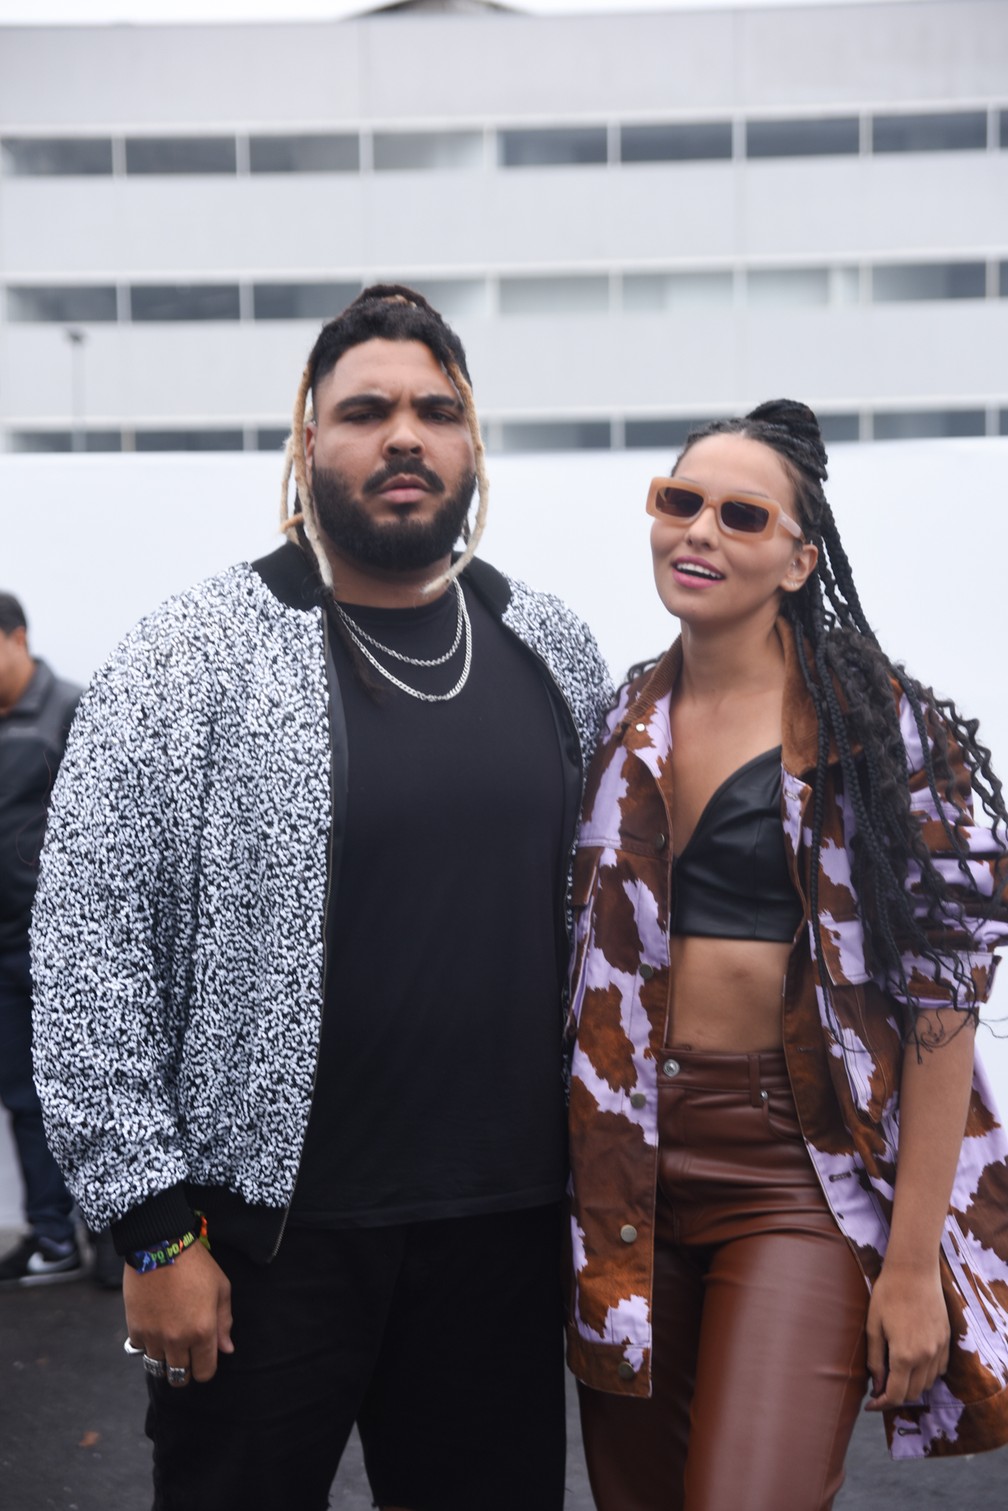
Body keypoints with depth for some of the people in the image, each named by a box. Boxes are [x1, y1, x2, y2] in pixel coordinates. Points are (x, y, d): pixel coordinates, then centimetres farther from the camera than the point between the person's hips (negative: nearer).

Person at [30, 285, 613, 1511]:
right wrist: (154, 1226, -12)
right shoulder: (196, 656, -8)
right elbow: (88, 946, -10)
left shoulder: (554, 651, 7)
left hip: (505, 1227, 4)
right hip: (266, 1232, -3)